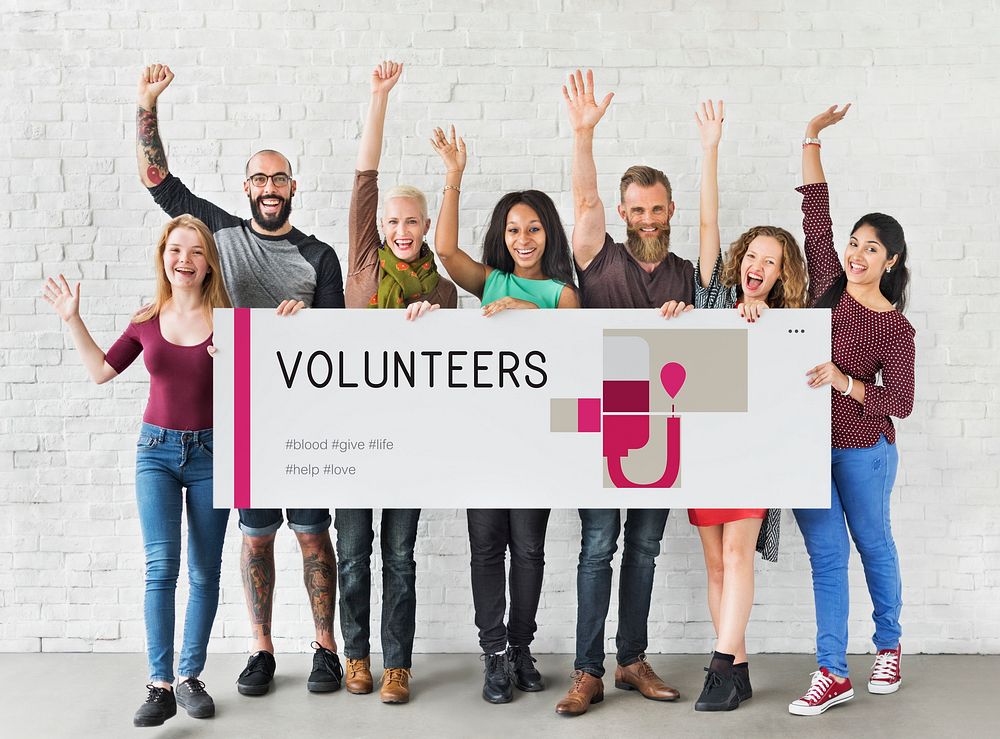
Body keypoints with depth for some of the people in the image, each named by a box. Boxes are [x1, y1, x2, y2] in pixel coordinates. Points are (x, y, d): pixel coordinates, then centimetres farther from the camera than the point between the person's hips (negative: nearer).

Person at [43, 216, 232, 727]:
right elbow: (101, 371, 9)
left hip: (210, 453, -1)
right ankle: (160, 686, -4)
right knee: (161, 566, -10)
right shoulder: (147, 320, 3)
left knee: (205, 572, 6)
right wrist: (72, 320, 4)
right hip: (157, 450, 1)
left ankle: (190, 676, 19)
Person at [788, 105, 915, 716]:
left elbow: (900, 402, -11)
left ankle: (889, 647, 37)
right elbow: (816, 214, 1)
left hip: (862, 448, -3)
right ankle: (833, 673, 9)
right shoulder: (829, 285, 1)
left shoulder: (896, 329, -8)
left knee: (873, 547, 14)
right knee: (826, 555, 5)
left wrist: (844, 382, -25)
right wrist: (812, 138, -1)